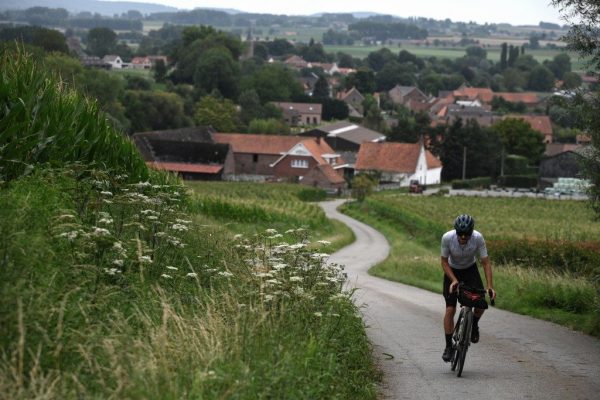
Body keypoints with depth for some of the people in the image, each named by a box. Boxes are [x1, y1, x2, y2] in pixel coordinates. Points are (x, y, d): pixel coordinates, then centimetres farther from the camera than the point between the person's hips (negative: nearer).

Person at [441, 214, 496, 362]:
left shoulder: (478, 238, -29)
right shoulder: (447, 238, -30)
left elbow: (486, 263, -22)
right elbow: (444, 261, -17)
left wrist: (490, 286, -29)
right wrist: (454, 280, -29)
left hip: (470, 269, 1)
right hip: (452, 271, -1)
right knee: (450, 309, -11)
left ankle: (474, 324, 15)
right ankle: (448, 346, 1)